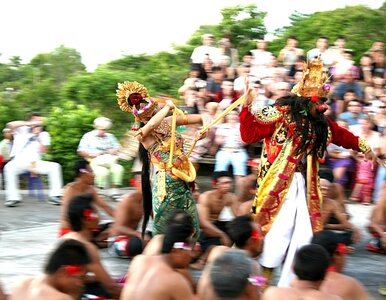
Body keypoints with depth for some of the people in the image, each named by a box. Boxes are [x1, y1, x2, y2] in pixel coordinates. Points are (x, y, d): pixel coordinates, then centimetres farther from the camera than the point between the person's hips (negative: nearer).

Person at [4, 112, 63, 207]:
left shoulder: (44, 134, 13)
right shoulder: (21, 130, 8)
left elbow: (44, 150, -2)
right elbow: (10, 125, -13)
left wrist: (38, 136, -8)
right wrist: (28, 124, -17)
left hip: (34, 163, 2)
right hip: (18, 161, -2)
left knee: (55, 166, -20)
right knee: (9, 167, -36)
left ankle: (55, 196, -19)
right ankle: (13, 197, -29)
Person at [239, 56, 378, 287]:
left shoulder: (319, 122, 12)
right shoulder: (281, 114, -7)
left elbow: (342, 135, 29)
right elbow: (250, 134, -11)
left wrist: (364, 148, 33)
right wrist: (247, 108, -23)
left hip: (304, 184, 7)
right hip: (280, 184, -7)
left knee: (302, 235, 4)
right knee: (280, 230, -11)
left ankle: (288, 285, 13)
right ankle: (265, 280, 1)